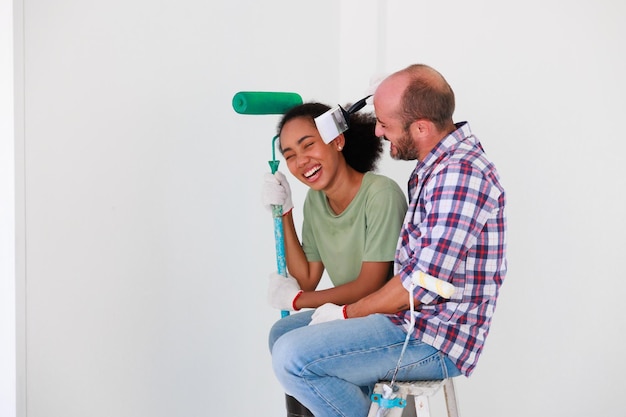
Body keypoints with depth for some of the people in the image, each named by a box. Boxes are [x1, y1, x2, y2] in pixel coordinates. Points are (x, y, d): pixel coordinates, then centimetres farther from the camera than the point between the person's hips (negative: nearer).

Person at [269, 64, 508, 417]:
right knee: (284, 331, 18)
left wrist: (347, 313, -11)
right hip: (417, 319, 11)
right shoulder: (437, 166, 11)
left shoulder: (460, 174, -22)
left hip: (435, 342, -11)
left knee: (292, 357, -22)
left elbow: (424, 282, -23)